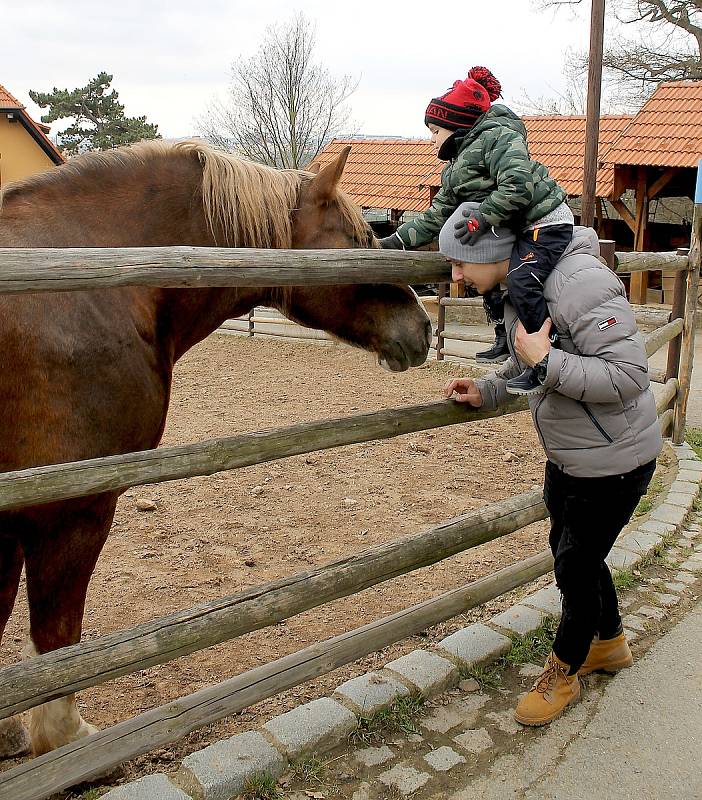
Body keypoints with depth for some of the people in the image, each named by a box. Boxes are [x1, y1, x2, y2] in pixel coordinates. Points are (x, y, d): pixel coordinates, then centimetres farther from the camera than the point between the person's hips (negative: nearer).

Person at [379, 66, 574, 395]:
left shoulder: (497, 137, -14)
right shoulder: (455, 170, 15)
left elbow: (518, 186, -29)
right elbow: (435, 218, 12)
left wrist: (481, 218, -28)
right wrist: (392, 243, 3)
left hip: (545, 221, -11)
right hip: (517, 230, 11)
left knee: (521, 281, -28)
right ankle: (505, 342, 34)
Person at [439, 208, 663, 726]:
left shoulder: (578, 281, -29)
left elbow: (629, 375, -32)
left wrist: (546, 362, -34)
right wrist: (485, 392, 1)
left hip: (613, 460, -9)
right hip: (567, 456, 9)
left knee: (576, 567, 5)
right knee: (570, 551, 22)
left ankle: (563, 674, 30)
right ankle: (610, 643, 48)